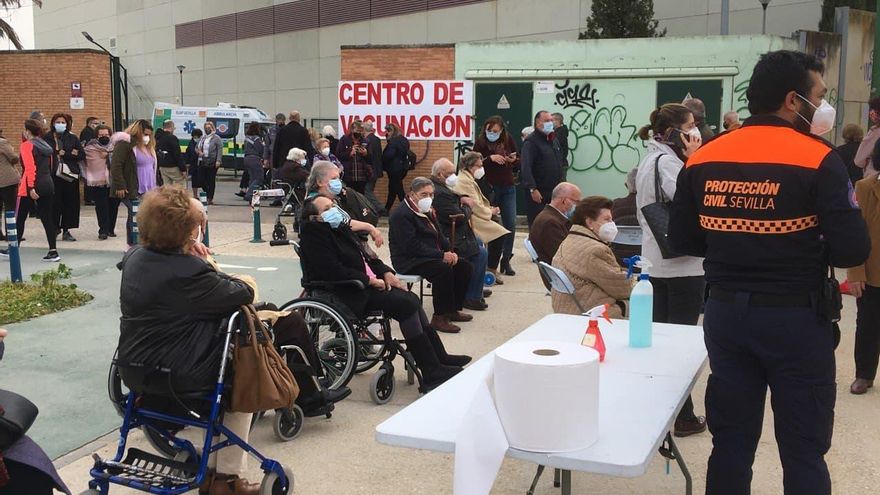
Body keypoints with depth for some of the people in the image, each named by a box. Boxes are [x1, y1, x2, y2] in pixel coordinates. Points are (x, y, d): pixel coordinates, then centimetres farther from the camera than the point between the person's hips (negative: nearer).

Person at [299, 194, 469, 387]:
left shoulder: (339, 227, 15)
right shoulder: (314, 236, -13)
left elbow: (364, 256, 21)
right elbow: (334, 271, -22)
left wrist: (385, 272, 4)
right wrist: (370, 280, -16)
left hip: (368, 283, 9)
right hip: (348, 294, -9)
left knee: (412, 299, -5)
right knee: (406, 304, -20)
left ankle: (439, 357, 1)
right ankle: (432, 373, -16)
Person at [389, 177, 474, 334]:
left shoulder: (428, 212, 16)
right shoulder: (401, 215, -15)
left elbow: (439, 237, 21)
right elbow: (412, 246, -24)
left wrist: (450, 252, -1)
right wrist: (441, 255, -25)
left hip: (430, 257, 10)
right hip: (408, 261, -10)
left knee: (466, 267, -1)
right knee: (444, 269, -33)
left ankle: (453, 309, 8)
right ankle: (439, 318, -25)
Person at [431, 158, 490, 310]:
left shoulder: (435, 187, 8)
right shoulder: (440, 193, -26)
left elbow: (454, 198, 20)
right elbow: (460, 217, -25)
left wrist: (463, 199, -3)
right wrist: (469, 208, -4)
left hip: (448, 233, 12)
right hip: (449, 240, -12)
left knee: (479, 242, 25)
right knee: (481, 253, -13)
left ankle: (475, 287, 34)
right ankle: (472, 297, -5)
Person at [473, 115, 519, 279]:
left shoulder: (508, 140, 1)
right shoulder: (480, 142, -6)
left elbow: (518, 164, 8)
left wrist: (514, 160, -14)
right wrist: (490, 158, -25)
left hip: (508, 187, 2)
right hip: (489, 188, -2)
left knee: (510, 224, -1)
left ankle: (506, 259, 12)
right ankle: (492, 264, 10)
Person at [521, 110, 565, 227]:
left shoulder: (554, 141, 17)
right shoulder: (531, 142, -10)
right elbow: (526, 168, -19)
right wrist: (533, 189, -26)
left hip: (554, 191, 8)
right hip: (538, 192, -8)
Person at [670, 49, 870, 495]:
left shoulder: (703, 159, -1)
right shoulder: (818, 160, -13)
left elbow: (681, 239, 5)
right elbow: (853, 250, -14)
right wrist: (808, 249, 6)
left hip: (726, 312, 4)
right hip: (795, 318, -4)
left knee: (731, 443, 16)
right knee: (803, 452, 10)